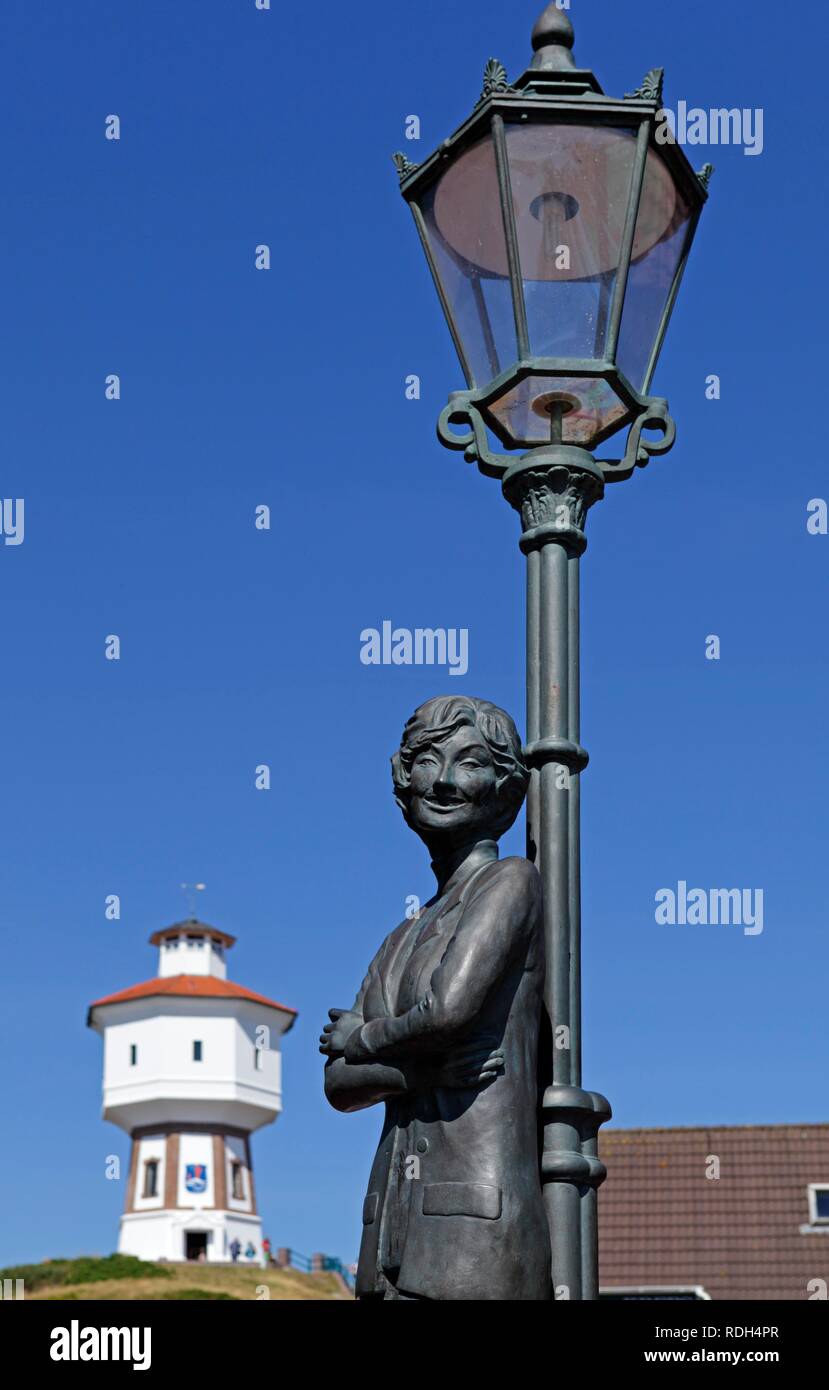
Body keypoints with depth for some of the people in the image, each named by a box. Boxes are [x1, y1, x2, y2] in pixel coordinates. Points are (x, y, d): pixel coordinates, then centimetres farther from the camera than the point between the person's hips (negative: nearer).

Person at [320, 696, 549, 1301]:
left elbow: (450, 1007, -15)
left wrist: (364, 1040, 5)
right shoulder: (407, 937, 21)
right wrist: (425, 1069, -8)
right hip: (396, 1221, 7)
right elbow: (340, 1084, 12)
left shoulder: (511, 881, 0)